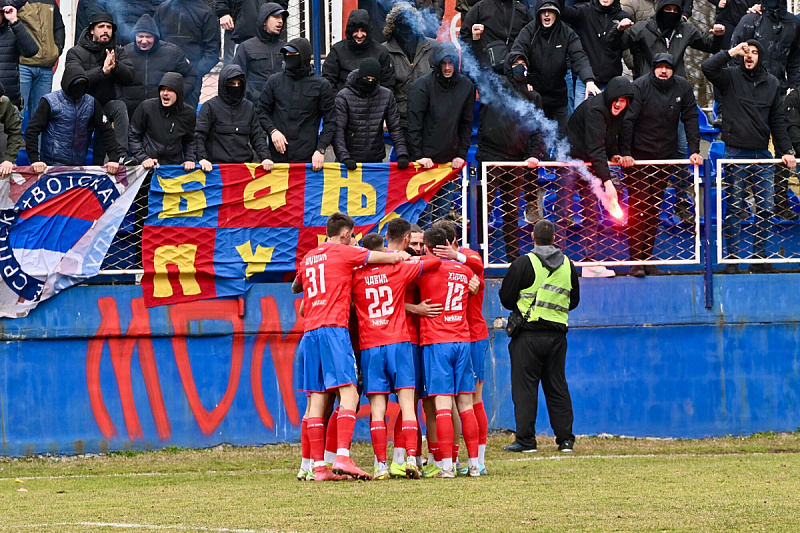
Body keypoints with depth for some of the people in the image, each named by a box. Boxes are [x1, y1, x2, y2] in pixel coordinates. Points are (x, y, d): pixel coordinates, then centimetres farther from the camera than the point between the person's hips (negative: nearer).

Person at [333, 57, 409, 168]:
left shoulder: (387, 96, 3)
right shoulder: (344, 96, -6)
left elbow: (395, 128, 3)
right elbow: (338, 131, -13)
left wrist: (402, 154, -11)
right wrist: (344, 157, -26)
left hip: (376, 160, 2)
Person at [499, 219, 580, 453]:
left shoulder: (523, 263, -8)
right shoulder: (568, 265, 6)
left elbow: (506, 298, -4)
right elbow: (574, 301, 17)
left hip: (528, 333, -4)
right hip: (557, 334, 4)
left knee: (525, 387, 0)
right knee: (557, 387, 10)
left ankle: (525, 440, -2)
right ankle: (565, 439, 9)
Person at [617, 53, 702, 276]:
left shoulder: (683, 88, 0)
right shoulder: (640, 87, -12)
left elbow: (690, 119, 4)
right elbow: (627, 120, -15)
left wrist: (694, 150, -4)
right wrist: (625, 153, -21)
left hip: (665, 157, 4)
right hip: (637, 157, -4)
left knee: (653, 211, 7)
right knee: (637, 209, -6)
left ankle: (648, 258, 12)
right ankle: (636, 260, -6)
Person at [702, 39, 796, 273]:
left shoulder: (772, 83, 11)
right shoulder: (731, 77, 1)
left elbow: (777, 120, 14)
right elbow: (708, 67, -17)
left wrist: (785, 151, 9)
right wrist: (731, 53, -13)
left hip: (762, 154, 3)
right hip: (735, 153, -3)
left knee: (765, 208, 2)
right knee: (734, 208, -1)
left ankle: (760, 258, 10)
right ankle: (732, 259, 4)